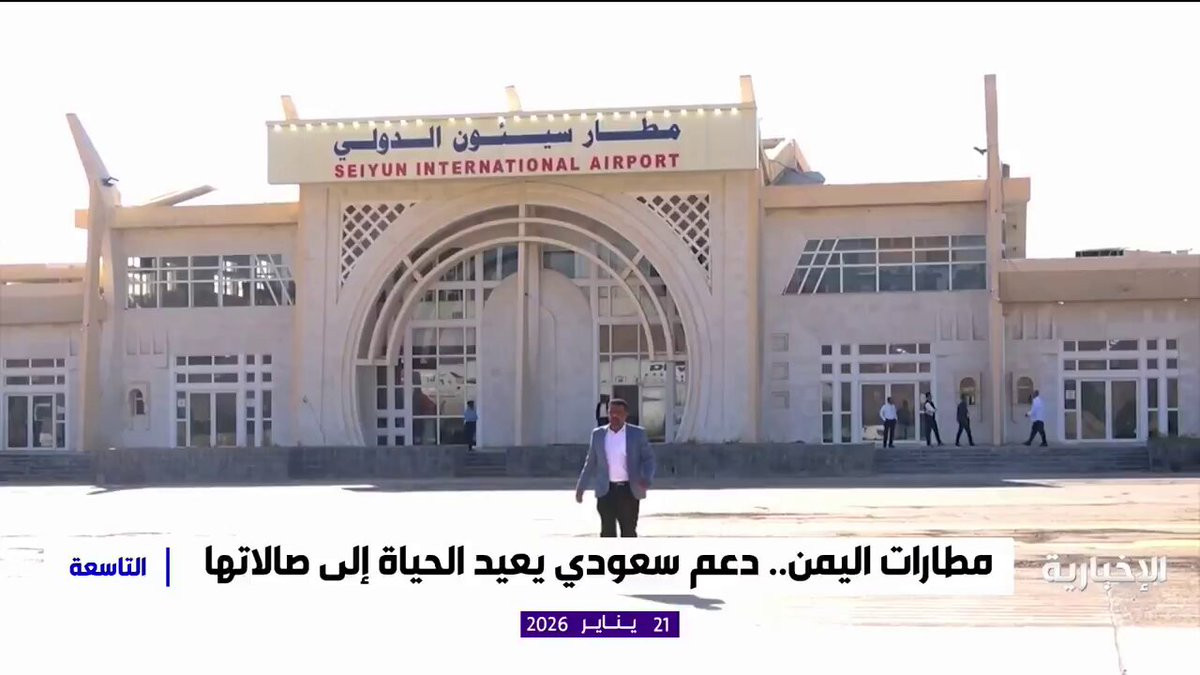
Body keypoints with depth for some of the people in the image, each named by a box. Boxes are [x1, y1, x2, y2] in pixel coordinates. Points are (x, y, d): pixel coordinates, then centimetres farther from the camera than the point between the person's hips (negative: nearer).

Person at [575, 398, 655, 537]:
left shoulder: (638, 433, 2)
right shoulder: (598, 434, 9)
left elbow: (648, 459, 2)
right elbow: (590, 463, 14)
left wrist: (646, 479, -17)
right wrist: (580, 488, 12)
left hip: (629, 491, -1)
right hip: (606, 490, 1)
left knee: (629, 532, 2)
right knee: (607, 532, -1)